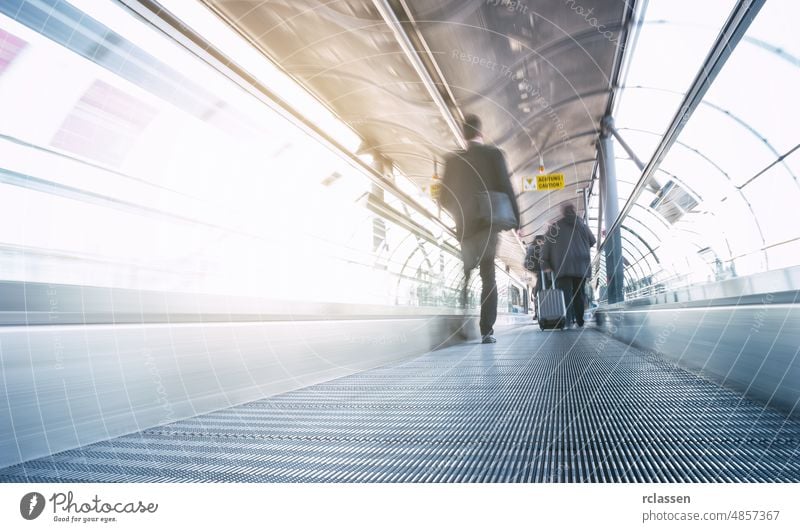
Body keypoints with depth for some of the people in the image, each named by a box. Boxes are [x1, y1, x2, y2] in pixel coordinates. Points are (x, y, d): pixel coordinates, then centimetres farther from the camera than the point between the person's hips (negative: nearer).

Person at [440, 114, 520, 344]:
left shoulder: (452, 159, 3)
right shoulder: (493, 154, -3)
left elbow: (445, 198, 3)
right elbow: (506, 188, -7)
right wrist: (516, 219, 1)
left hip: (464, 228, 2)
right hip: (488, 226, -1)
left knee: (461, 279, 13)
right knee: (488, 279, 3)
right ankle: (486, 330, -3)